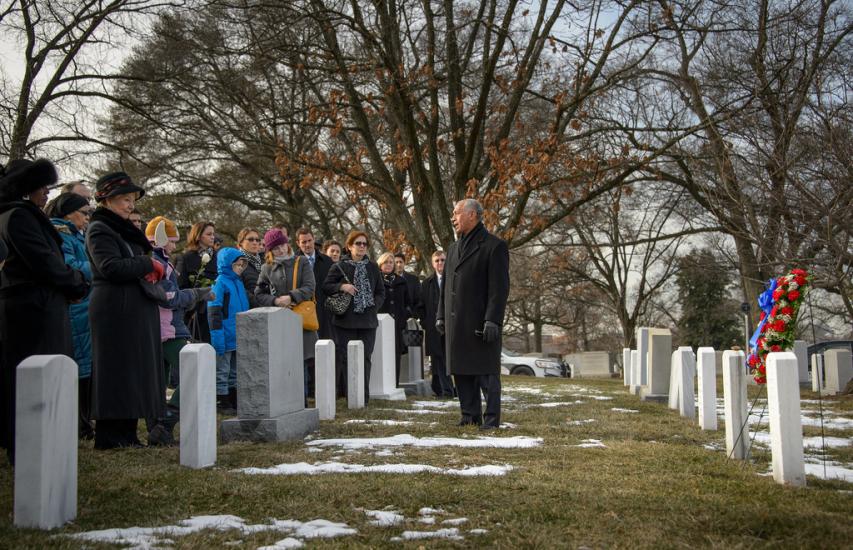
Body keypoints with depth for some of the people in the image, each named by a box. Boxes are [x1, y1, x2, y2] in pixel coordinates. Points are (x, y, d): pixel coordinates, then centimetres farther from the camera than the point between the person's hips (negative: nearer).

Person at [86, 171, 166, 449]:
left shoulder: (125, 229, 21)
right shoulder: (99, 230, -7)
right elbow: (111, 267, -20)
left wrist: (150, 271, 4)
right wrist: (149, 265, -10)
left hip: (137, 310, 9)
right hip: (115, 310, -9)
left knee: (135, 371, 8)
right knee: (116, 370, -6)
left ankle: (126, 432, 13)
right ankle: (108, 434, -1)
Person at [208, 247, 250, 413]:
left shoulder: (239, 282, 12)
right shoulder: (220, 283, -12)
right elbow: (213, 311, -16)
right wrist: (217, 337, -20)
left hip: (239, 337, 8)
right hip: (226, 337, -8)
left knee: (235, 371, 15)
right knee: (222, 371, 3)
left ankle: (234, 401, 24)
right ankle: (222, 402, 9)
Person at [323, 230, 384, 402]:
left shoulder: (372, 268, 12)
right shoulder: (340, 267, 3)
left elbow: (381, 291, 16)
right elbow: (326, 286, 2)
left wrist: (374, 305, -1)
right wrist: (342, 286, -15)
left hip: (367, 320, 3)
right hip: (346, 320, -2)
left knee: (365, 358, 1)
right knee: (344, 357, -4)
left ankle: (363, 396, 6)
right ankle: (346, 393, 2)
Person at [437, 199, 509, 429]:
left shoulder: (494, 246, -6)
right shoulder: (454, 248, 19)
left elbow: (499, 288, -12)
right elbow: (446, 285, 21)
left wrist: (492, 320, -18)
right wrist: (441, 315, 13)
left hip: (481, 322, -7)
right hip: (457, 324, 7)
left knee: (486, 372, -1)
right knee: (461, 371, 9)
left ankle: (492, 417, 6)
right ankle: (470, 415, 17)